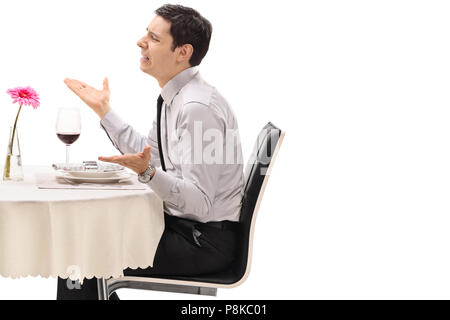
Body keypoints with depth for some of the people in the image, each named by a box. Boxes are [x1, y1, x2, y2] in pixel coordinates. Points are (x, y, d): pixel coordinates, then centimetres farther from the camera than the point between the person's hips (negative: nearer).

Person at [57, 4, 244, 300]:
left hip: (205, 241, -10)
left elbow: (199, 203, -26)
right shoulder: (176, 97, 7)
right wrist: (104, 109, 16)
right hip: (182, 223, 10)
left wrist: (148, 173, -40)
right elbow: (148, 154, 19)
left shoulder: (198, 107, -24)